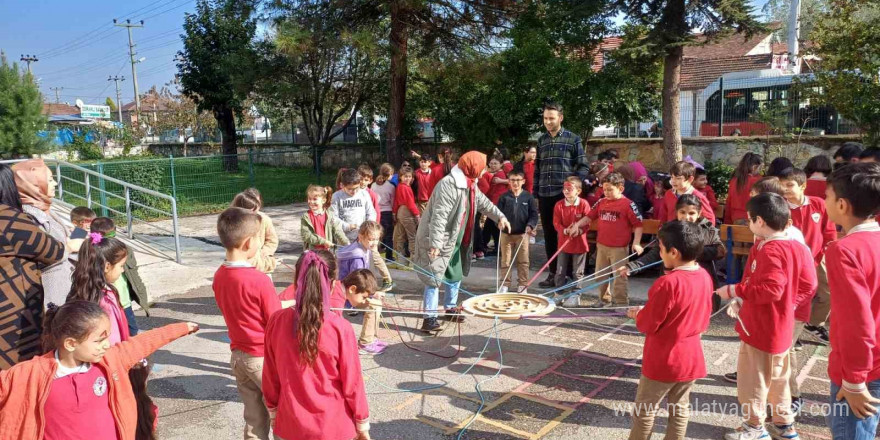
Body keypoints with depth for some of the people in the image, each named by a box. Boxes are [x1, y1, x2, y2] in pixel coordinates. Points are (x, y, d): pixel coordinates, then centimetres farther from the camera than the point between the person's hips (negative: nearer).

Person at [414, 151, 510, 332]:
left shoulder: (470, 184, 7)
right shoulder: (448, 185, -25)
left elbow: (483, 203, 22)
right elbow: (439, 216, -29)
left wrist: (500, 216, 11)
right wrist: (435, 243, -32)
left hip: (455, 240, 10)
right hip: (436, 241, -10)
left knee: (456, 275, 19)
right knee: (435, 277, -8)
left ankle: (451, 308, 37)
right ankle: (430, 317, -2)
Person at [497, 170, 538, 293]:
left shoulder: (528, 197, -1)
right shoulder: (504, 197, 0)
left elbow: (534, 214, 0)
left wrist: (530, 225, -15)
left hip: (523, 233, 0)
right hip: (506, 233, 0)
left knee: (523, 260, 5)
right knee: (505, 260, 7)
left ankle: (522, 284, 16)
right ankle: (505, 284, 17)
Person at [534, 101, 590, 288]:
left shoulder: (573, 139, 0)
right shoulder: (542, 140, 12)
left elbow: (583, 166, 0)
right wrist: (536, 194, 11)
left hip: (565, 195, -4)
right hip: (545, 196, 4)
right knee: (549, 235, 9)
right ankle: (553, 273, 19)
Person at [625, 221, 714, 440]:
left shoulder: (668, 283, -27)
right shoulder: (705, 277, -3)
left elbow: (648, 325, -19)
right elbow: (703, 319, 9)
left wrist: (638, 314, 1)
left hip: (663, 362, -7)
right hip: (691, 358, 7)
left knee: (644, 411, 11)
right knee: (680, 410, 19)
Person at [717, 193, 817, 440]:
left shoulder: (769, 250, -24)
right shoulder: (796, 247, 5)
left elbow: (770, 289, -31)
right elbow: (808, 286, 9)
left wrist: (735, 290, -22)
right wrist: (789, 304, 12)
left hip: (762, 328, -10)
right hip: (780, 326, 10)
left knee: (752, 378, 7)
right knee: (777, 376, 22)